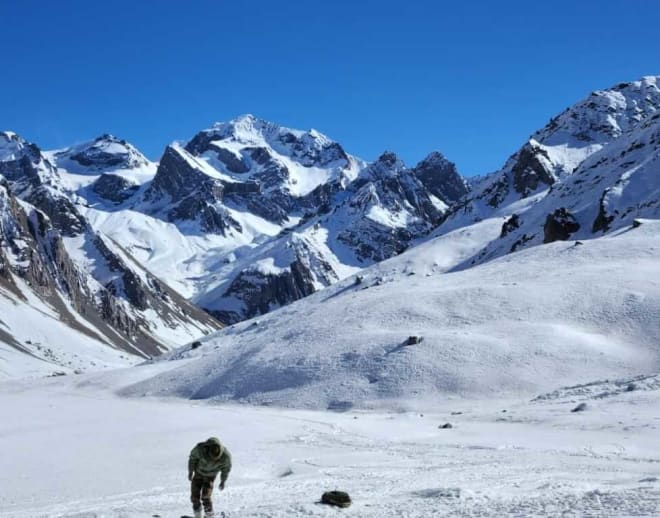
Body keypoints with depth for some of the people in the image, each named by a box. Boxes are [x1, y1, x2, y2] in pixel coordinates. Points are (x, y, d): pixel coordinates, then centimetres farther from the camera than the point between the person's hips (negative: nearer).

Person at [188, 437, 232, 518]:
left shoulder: (226, 456, -34)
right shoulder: (200, 448, -36)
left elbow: (226, 468, -10)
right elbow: (192, 457, -12)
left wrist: (223, 481, 2)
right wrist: (190, 472, -1)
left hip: (210, 476, -1)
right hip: (199, 472, 1)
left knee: (205, 497, -15)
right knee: (195, 496, -1)